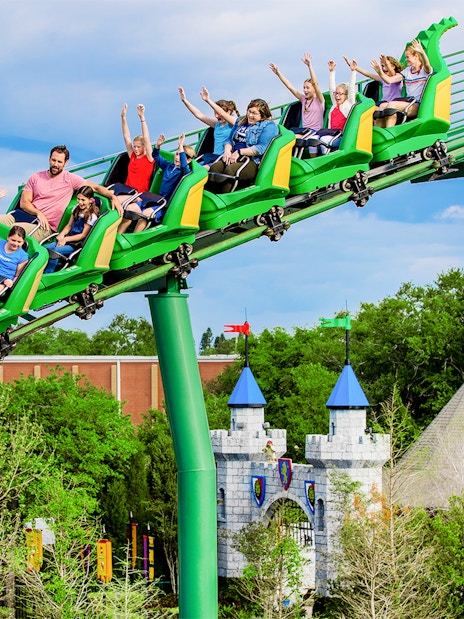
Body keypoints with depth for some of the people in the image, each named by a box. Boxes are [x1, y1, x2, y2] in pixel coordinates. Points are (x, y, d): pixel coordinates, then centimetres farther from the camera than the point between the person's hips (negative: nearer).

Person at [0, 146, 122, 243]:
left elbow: (95, 187, 9)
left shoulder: (70, 179, 9)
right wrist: (38, 213, -10)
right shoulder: (36, 178, 18)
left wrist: (113, 197, -7)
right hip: (24, 214, 5)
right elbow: (24, 203, 10)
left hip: (44, 226, -5)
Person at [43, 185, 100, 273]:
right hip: (69, 239, 8)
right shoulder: (77, 208, 11)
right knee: (45, 248, -14)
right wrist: (62, 235, -4)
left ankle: (47, 275, -26)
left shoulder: (91, 216, -12)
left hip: (78, 245, -8)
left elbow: (83, 235, -13)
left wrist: (66, 239, -15)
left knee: (55, 251, -29)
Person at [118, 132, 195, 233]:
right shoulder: (169, 165, 16)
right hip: (157, 199, 8)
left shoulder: (185, 172, -6)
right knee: (130, 207, -9)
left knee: (146, 213, -33)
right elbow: (156, 157, 27)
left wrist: (181, 146, -31)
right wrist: (158, 145, 7)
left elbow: (184, 165, -29)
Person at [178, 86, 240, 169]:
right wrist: (184, 100, 11)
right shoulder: (217, 124, 20)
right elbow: (199, 115, 19)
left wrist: (208, 100, -31)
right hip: (213, 156, 7)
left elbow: (222, 114, -19)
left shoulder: (234, 122, 0)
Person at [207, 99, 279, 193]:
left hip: (254, 162, -6)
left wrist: (239, 152, -13)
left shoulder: (269, 126, 1)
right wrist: (227, 150, 2)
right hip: (233, 157, 6)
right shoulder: (241, 121, 25)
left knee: (230, 171, -37)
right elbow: (230, 140, 26)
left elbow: (262, 148, -11)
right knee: (214, 168, -25)